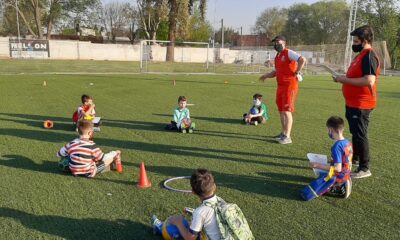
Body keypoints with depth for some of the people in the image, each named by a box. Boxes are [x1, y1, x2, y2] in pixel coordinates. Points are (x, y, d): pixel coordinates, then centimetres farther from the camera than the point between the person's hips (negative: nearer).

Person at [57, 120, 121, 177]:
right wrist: (116, 153, 5)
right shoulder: (91, 145, -20)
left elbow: (59, 154, 6)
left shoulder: (71, 144, -6)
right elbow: (103, 158, -10)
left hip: (75, 172, 6)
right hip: (89, 173, -6)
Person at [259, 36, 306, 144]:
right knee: (281, 110, 14)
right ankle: (283, 133, 28)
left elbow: (302, 60, -23)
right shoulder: (277, 57, 17)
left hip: (289, 85, -9)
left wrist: (297, 73, -19)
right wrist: (266, 75, 11)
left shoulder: (289, 53, -10)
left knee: (287, 111, -8)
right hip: (280, 86, 9)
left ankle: (287, 137, -3)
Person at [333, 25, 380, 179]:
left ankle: (364, 168, 5)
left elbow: (369, 81, -29)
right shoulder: (362, 54, 14)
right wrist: (343, 78, 7)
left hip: (361, 105, -10)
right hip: (353, 103, 10)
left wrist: (346, 80, -21)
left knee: (360, 135, -4)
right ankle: (355, 158, 37)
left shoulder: (369, 56, -18)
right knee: (355, 133, 21)